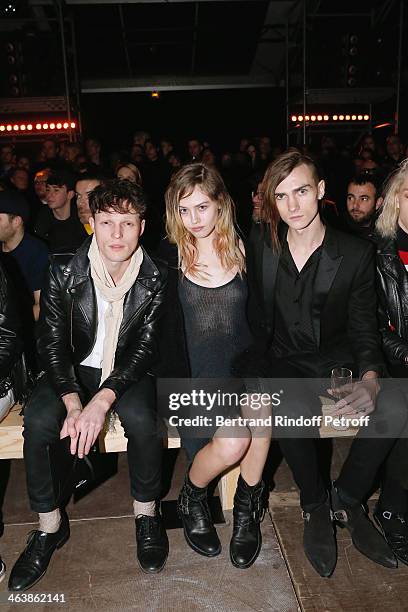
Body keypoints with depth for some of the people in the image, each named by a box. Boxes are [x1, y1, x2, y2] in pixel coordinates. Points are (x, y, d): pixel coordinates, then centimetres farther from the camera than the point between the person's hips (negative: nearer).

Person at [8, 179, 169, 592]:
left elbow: (145, 348, -13)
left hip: (128, 371, -1)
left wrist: (102, 400, -27)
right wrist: (73, 402, -24)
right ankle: (50, 525, 0)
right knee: (37, 423, -25)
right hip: (75, 369, 1)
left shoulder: (155, 278, -12)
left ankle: (146, 513, -2)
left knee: (142, 419, -31)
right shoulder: (63, 272, -12)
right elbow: (51, 345, -10)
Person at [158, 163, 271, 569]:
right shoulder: (168, 257, 1)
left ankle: (247, 506, -7)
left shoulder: (244, 251, 6)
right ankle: (191, 500, 10)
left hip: (241, 368, 2)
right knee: (231, 442, -25)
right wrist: (180, 386, -10)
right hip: (195, 374, -2)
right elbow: (166, 330, 0)